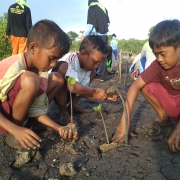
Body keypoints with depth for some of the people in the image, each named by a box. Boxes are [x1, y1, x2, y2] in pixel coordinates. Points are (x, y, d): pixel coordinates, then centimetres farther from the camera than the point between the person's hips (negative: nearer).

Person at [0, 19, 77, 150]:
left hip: (16, 110, 7)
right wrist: (15, 130, -35)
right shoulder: (11, 68, -29)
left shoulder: (42, 72, -7)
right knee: (30, 80, -34)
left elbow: (37, 109, -6)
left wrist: (58, 128, -17)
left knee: (57, 79, 2)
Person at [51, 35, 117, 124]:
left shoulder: (87, 65, -10)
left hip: (67, 94, 7)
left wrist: (104, 95, -22)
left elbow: (82, 90, -11)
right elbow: (72, 86, -45)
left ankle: (74, 104, 3)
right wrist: (95, 91, -38)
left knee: (92, 73, -3)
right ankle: (63, 110, -16)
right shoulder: (69, 61, -31)